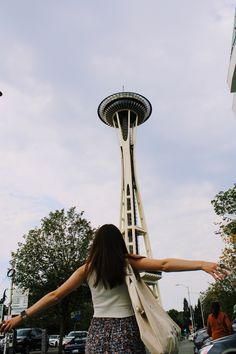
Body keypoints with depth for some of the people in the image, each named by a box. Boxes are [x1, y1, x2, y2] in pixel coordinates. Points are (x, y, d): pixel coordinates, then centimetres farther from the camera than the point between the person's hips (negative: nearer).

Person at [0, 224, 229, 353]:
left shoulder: (87, 269, 2)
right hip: (125, 328, -1)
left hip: (98, 330, 1)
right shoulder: (129, 263, -1)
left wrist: (22, 316, 9)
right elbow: (164, 265, -12)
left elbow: (54, 296, 2)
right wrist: (202, 265, -16)